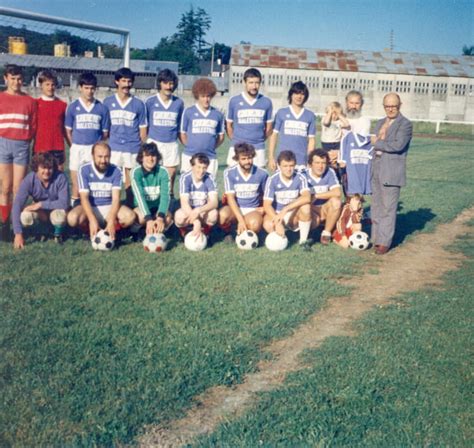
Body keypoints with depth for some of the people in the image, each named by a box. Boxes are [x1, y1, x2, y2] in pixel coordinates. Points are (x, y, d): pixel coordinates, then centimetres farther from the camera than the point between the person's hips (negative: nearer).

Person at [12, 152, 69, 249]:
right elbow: (17, 205, -26)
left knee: (60, 216, -37)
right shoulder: (29, 179, -23)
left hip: (56, 209, -2)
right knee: (25, 217, -29)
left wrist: (40, 204, -33)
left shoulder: (60, 178, -27)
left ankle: (58, 233, -1)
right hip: (40, 212, 2)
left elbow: (64, 203, -31)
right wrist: (18, 234, -32)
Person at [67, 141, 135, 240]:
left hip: (109, 208, 0)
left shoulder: (115, 171, -9)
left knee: (130, 216, -28)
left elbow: (116, 198, -16)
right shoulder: (84, 170, -11)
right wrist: (92, 220, -33)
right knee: (72, 218, -32)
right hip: (90, 208, 0)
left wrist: (111, 221, -32)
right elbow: (84, 198, -18)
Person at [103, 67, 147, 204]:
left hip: (133, 149, 0)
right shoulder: (108, 102, 6)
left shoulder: (138, 104, 4)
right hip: (113, 148, 0)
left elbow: (142, 130, 6)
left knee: (130, 182, 4)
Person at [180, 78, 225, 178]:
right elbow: (182, 134, 7)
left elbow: (221, 136, 16)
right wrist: (190, 147, 2)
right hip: (190, 157, -2)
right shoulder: (188, 112, 2)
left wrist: (211, 147, 6)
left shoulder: (218, 114, 8)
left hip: (210, 158, 2)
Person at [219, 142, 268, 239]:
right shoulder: (229, 173, -9)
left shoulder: (262, 174, -4)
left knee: (255, 224, -36)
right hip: (235, 209, 0)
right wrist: (240, 220, -24)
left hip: (253, 210, 0)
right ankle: (227, 233, 0)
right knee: (223, 215, -36)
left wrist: (263, 209, -5)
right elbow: (230, 198, -14)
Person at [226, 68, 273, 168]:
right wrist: (236, 140, 9)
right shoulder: (234, 101, 1)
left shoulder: (266, 102, 4)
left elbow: (268, 126, 13)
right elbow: (228, 124, 9)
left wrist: (260, 141, 11)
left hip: (258, 150, 1)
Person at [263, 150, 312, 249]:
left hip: (294, 215, 1)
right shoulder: (272, 180, -14)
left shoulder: (300, 178, -12)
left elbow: (307, 198, -30)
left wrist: (285, 209, -37)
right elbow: (267, 205, -20)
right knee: (268, 225, -34)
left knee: (305, 206, -31)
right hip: (276, 214, -1)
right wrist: (278, 222, -36)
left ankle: (303, 240, -13)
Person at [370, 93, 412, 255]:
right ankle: (376, 238, 20)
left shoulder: (405, 124, -6)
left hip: (392, 173, -7)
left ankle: (385, 242, 0)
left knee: (388, 208, -5)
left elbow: (398, 145, -20)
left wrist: (378, 143, -10)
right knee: (376, 208, 11)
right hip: (376, 170, 7)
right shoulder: (380, 123, 18)